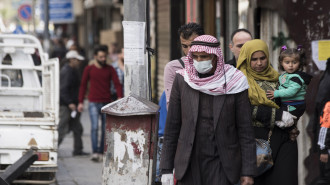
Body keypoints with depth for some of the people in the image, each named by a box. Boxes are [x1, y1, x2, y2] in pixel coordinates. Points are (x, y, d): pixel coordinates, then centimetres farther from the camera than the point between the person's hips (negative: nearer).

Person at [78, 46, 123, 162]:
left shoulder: (110, 69, 6)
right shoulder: (89, 69, 4)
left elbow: (117, 84, 1)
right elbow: (83, 86, 9)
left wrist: (120, 98, -15)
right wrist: (81, 102, 3)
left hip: (106, 103, 2)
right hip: (93, 103, -2)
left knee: (105, 129, 4)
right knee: (95, 127, -13)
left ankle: (101, 152, 13)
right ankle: (95, 153, -17)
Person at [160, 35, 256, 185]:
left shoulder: (233, 83, -2)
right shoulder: (182, 80, 2)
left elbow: (245, 129, 0)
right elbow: (172, 126, 6)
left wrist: (248, 171, -3)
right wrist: (166, 168, 4)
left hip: (221, 164, -2)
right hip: (188, 163, 2)